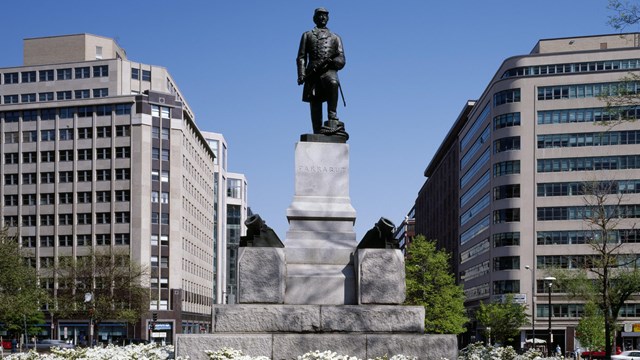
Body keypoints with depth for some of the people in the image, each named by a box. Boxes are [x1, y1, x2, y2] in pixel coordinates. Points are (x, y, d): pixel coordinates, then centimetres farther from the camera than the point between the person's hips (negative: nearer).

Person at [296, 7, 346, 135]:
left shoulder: (335, 38, 25)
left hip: (329, 70, -1)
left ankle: (333, 117, -37)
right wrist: (301, 75, -3)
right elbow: (301, 57, 13)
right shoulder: (307, 35, 24)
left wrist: (334, 61, -10)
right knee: (315, 105, -7)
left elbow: (341, 60, 15)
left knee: (333, 83, -36)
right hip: (313, 72, 1)